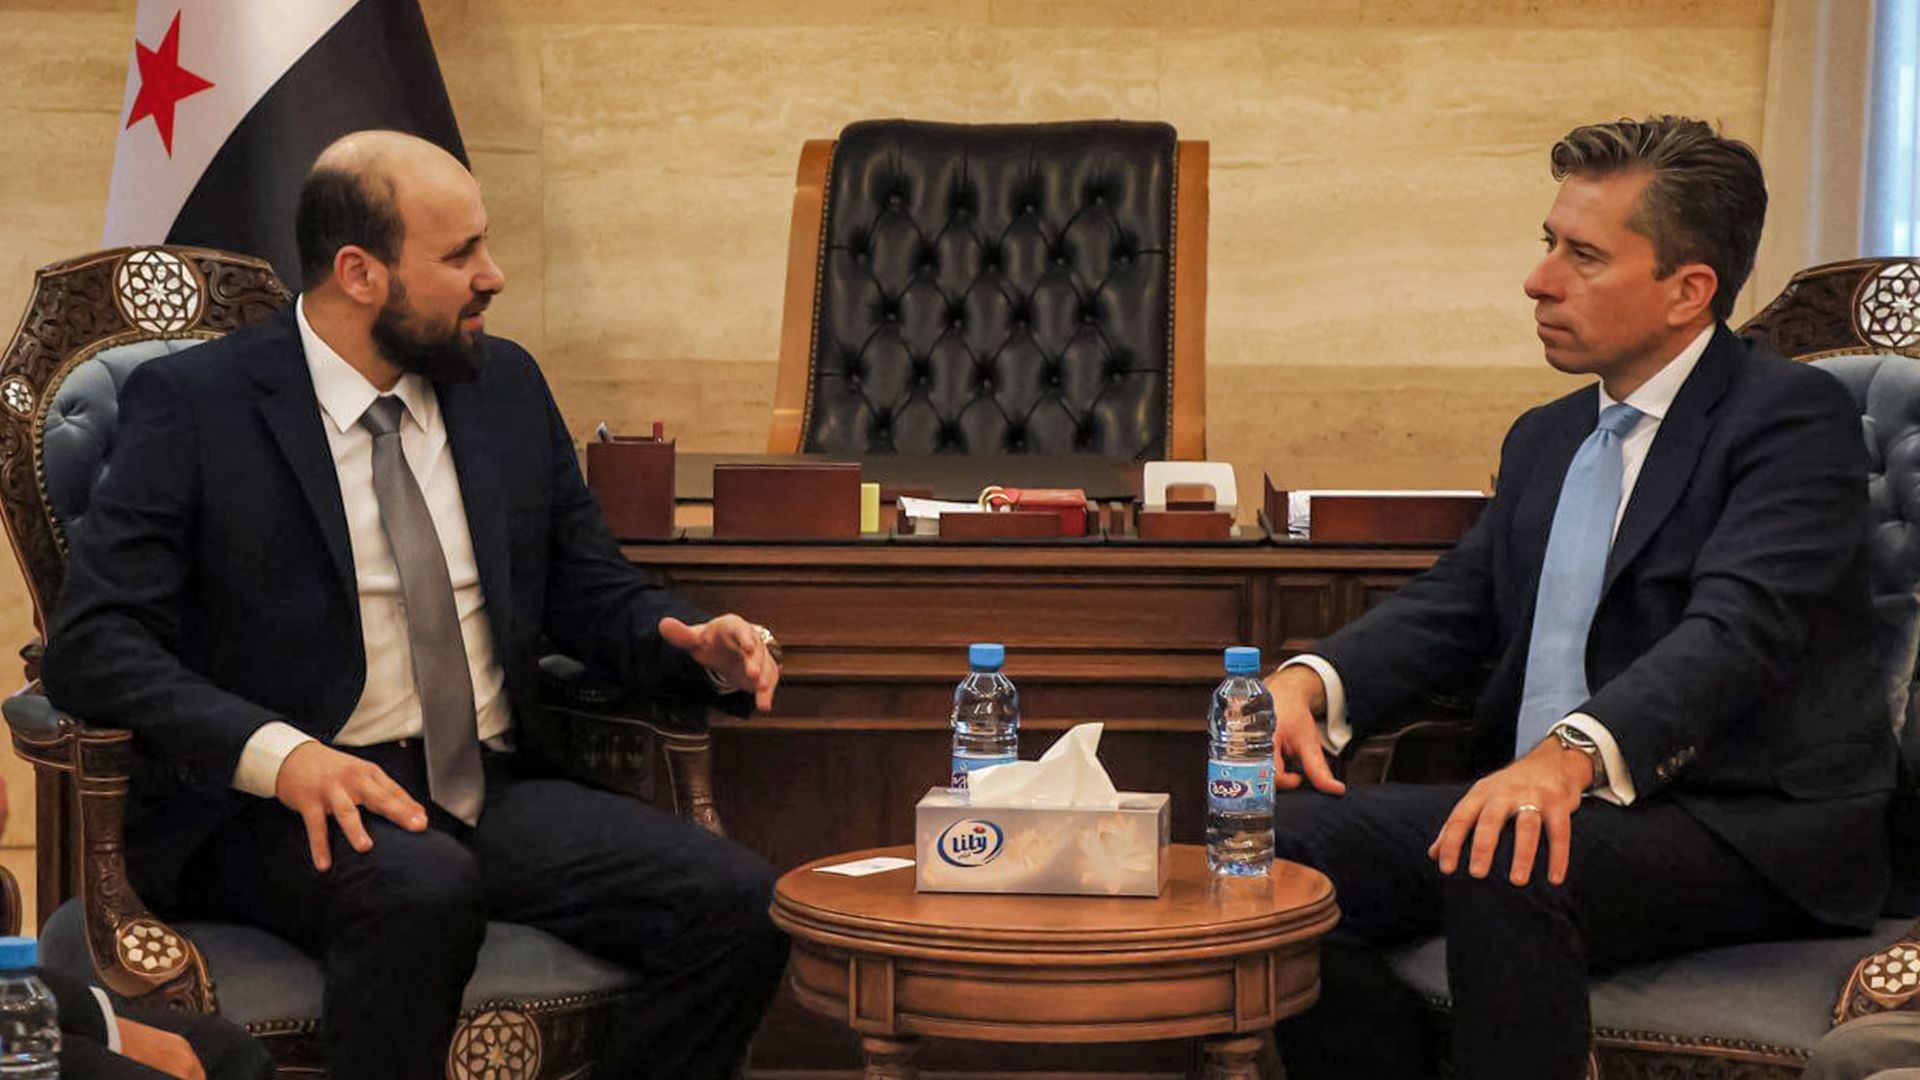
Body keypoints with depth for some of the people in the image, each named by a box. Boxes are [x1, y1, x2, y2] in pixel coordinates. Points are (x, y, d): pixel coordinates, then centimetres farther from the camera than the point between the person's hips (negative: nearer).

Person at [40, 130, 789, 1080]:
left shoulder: (507, 386, 13)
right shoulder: (194, 404, -3)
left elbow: (593, 594, 20)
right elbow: (92, 646, -12)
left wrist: (701, 645, -3)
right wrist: (278, 753, -29)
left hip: (489, 789, 5)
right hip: (273, 807, -5)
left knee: (738, 902, -20)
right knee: (425, 889, -39)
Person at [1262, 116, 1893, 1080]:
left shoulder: (1793, 415, -7)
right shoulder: (1545, 438, 20)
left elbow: (1736, 630, -22)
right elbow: (1455, 603, 12)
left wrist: (1572, 754, -40)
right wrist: (1308, 682, -9)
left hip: (1749, 829, -7)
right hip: (1539, 801, 8)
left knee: (1504, 875, -35)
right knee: (1290, 845, -13)